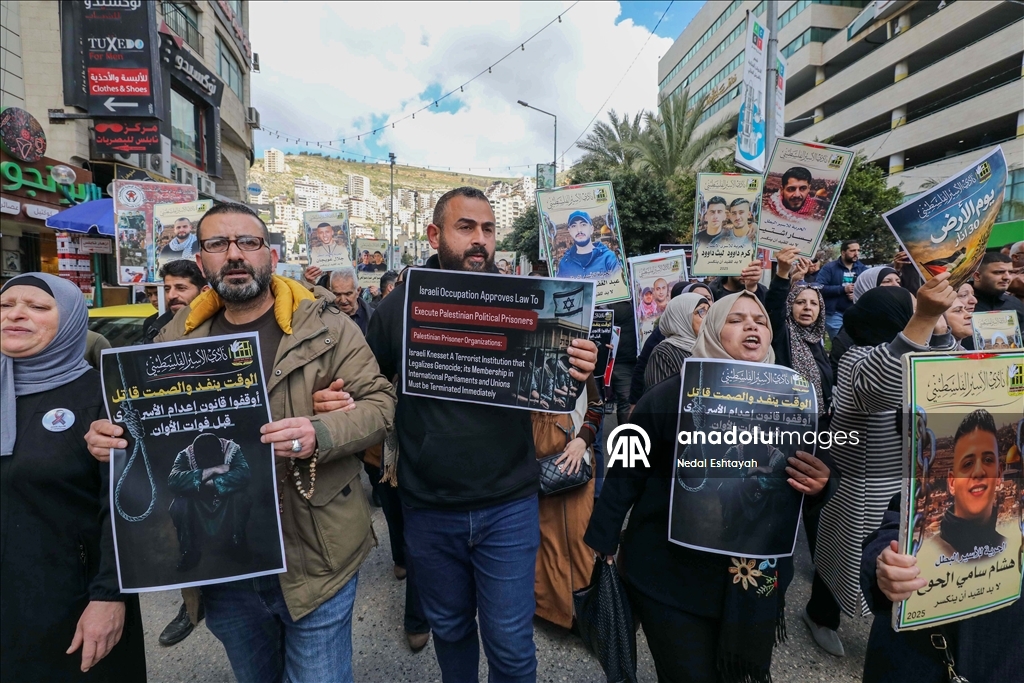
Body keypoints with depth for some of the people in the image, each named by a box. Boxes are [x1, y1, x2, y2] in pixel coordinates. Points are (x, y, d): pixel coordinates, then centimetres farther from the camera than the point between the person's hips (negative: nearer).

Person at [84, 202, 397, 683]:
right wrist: (108, 435, -7)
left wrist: (321, 434, -28)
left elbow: (379, 401, -11)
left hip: (311, 558, -4)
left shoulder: (325, 326, -9)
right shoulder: (180, 336, 4)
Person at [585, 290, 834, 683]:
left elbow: (810, 481, 8)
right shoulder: (670, 396, -13)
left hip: (759, 577, 5)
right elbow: (627, 473, -10)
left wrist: (818, 487, -15)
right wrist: (601, 544, -8)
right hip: (672, 576, -4)